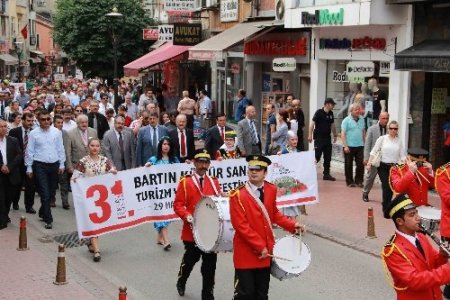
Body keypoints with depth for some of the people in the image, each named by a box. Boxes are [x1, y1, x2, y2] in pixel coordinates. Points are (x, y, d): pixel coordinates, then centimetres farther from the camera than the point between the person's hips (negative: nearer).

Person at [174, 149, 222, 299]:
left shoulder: (214, 182, 8)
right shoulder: (185, 182, -4)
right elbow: (178, 204, -7)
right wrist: (186, 215, -24)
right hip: (192, 231, -3)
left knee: (210, 265, 5)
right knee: (190, 260, 14)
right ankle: (181, 282, 43)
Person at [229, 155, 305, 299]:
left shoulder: (271, 189, 4)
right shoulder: (237, 195, -15)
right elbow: (241, 226, -18)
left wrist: (292, 225, 4)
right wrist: (259, 246, -19)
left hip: (266, 251, 6)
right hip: (246, 252, -5)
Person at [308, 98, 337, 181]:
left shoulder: (331, 113, 9)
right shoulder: (319, 112, -10)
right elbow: (312, 123, -12)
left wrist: (335, 135, 19)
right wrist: (310, 135, -18)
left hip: (327, 138, 7)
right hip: (319, 138, -6)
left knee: (328, 157, 8)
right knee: (316, 156, -6)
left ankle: (326, 174, 15)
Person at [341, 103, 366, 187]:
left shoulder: (361, 119, 10)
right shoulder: (347, 120, -5)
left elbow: (363, 132, 18)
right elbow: (343, 134, -9)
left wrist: (364, 142, 12)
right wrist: (345, 146, -15)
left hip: (360, 146, 4)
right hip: (349, 146, -4)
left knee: (361, 164, 2)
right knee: (349, 165, 5)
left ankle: (359, 181, 13)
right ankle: (350, 182, 14)